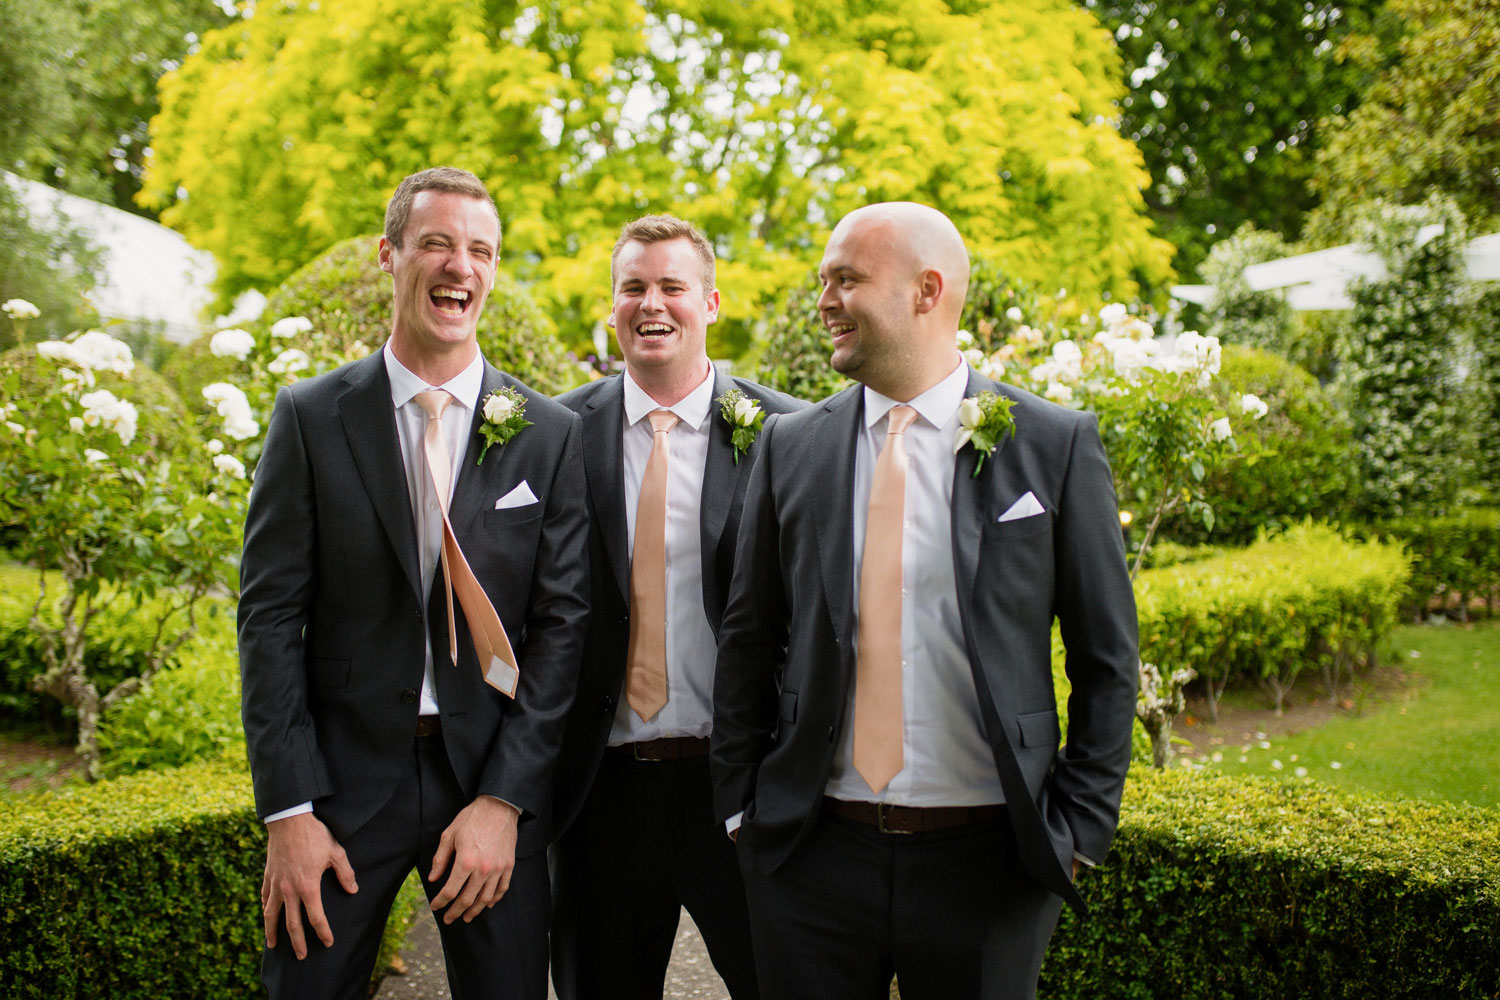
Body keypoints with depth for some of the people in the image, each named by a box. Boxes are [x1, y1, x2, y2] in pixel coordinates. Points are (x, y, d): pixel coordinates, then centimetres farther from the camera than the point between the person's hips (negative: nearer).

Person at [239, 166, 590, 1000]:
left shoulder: (550, 433, 1)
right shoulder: (311, 417, 0)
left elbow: (562, 623, -1)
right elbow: (270, 615, -2)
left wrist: (506, 800, -8)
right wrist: (289, 811, -8)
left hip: (495, 780, 1)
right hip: (344, 776, 0)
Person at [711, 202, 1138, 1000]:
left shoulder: (1056, 445, -4)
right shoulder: (790, 446, 3)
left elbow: (1106, 658, -1)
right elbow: (748, 641, 9)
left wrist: (1079, 832, -4)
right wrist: (740, 807, 5)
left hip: (987, 863, -2)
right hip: (811, 851, 2)